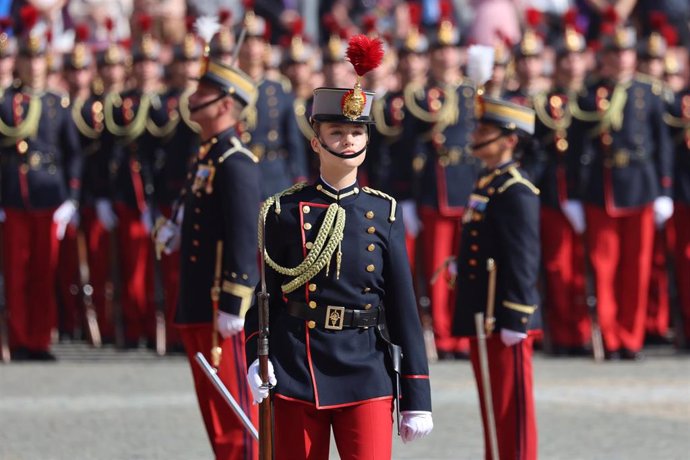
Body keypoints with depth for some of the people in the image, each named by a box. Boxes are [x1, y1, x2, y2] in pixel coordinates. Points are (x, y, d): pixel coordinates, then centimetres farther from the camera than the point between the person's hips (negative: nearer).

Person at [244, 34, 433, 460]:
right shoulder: (284, 211, 3)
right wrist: (256, 356, -12)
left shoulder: (384, 214, 5)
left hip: (366, 376, 0)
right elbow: (265, 293, 5)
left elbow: (404, 309, 5)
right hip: (296, 376, 0)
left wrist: (417, 399, 2)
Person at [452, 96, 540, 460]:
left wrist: (514, 320, -21)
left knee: (512, 409, -4)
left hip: (503, 320, -10)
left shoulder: (516, 192, -15)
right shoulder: (488, 184, 14)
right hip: (481, 317, 10)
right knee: (492, 407, 14)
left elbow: (523, 261, -19)